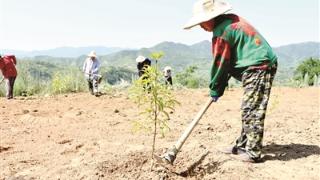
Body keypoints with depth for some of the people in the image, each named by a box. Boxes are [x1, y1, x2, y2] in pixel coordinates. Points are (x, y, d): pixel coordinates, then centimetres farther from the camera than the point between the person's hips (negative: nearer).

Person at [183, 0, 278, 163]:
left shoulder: (221, 32, -16)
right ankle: (242, 145, 22)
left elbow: (220, 63, -10)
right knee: (249, 110, 13)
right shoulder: (231, 19, 14)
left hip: (257, 67, -10)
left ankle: (253, 153, -2)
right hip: (264, 65, 10)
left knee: (251, 111, -8)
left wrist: (215, 89, 2)